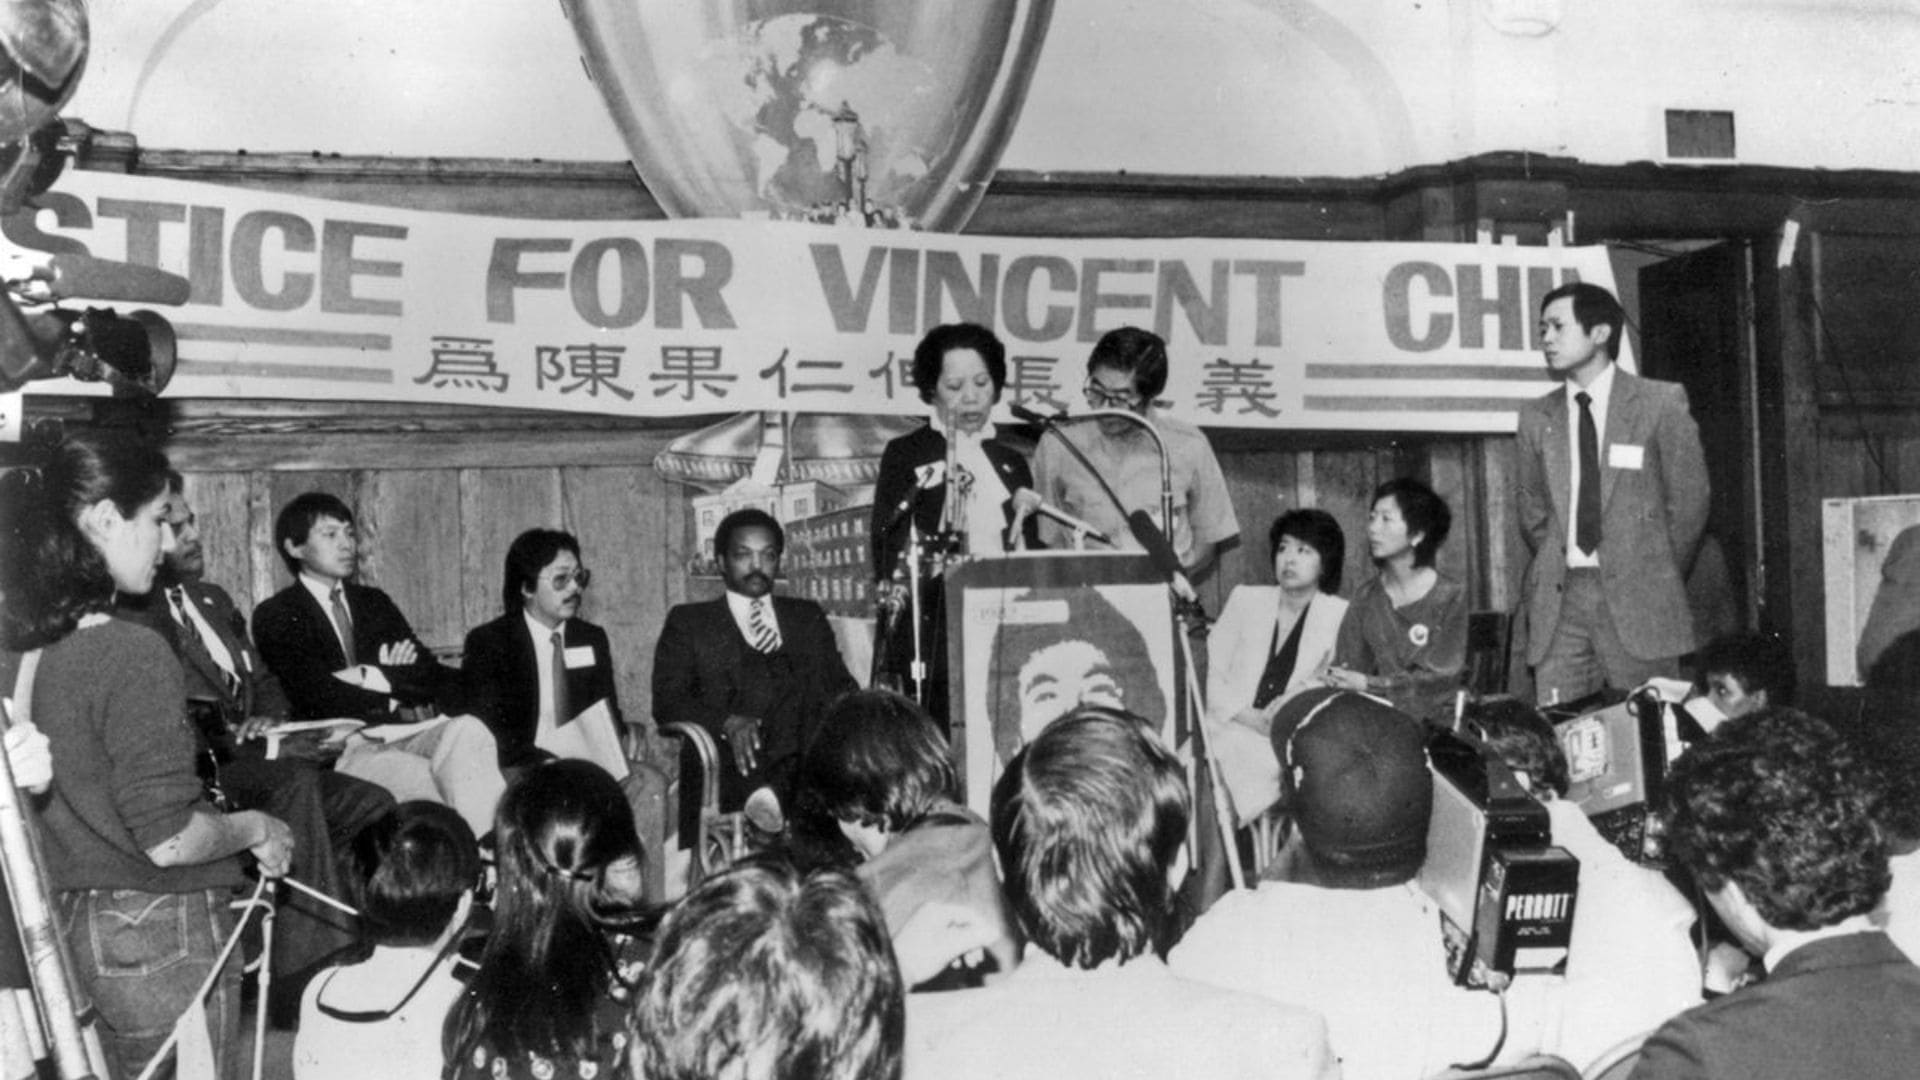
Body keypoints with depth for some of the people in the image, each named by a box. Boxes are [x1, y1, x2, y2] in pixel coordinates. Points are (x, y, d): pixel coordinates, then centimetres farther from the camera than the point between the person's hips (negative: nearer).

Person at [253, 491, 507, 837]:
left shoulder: (373, 602, 25)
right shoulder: (275, 616, 7)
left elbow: (431, 675, 13)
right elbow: (322, 698, -8)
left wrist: (373, 677, -4)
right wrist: (401, 680, 0)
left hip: (408, 735, 5)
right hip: (344, 749, -5)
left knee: (467, 730, -29)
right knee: (422, 779, -36)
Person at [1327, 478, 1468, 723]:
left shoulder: (1451, 597, -2)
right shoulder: (1366, 598, 9)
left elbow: (1441, 677, -9)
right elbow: (1350, 665, 5)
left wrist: (1370, 683, -17)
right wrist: (1335, 680, -19)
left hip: (1435, 721, -4)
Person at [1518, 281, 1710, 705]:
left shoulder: (1662, 401, 1)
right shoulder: (1536, 417, 11)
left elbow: (1689, 498, 4)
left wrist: (1658, 577, 6)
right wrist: (1554, 569, 10)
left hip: (1638, 598, -3)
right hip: (1558, 598, 3)